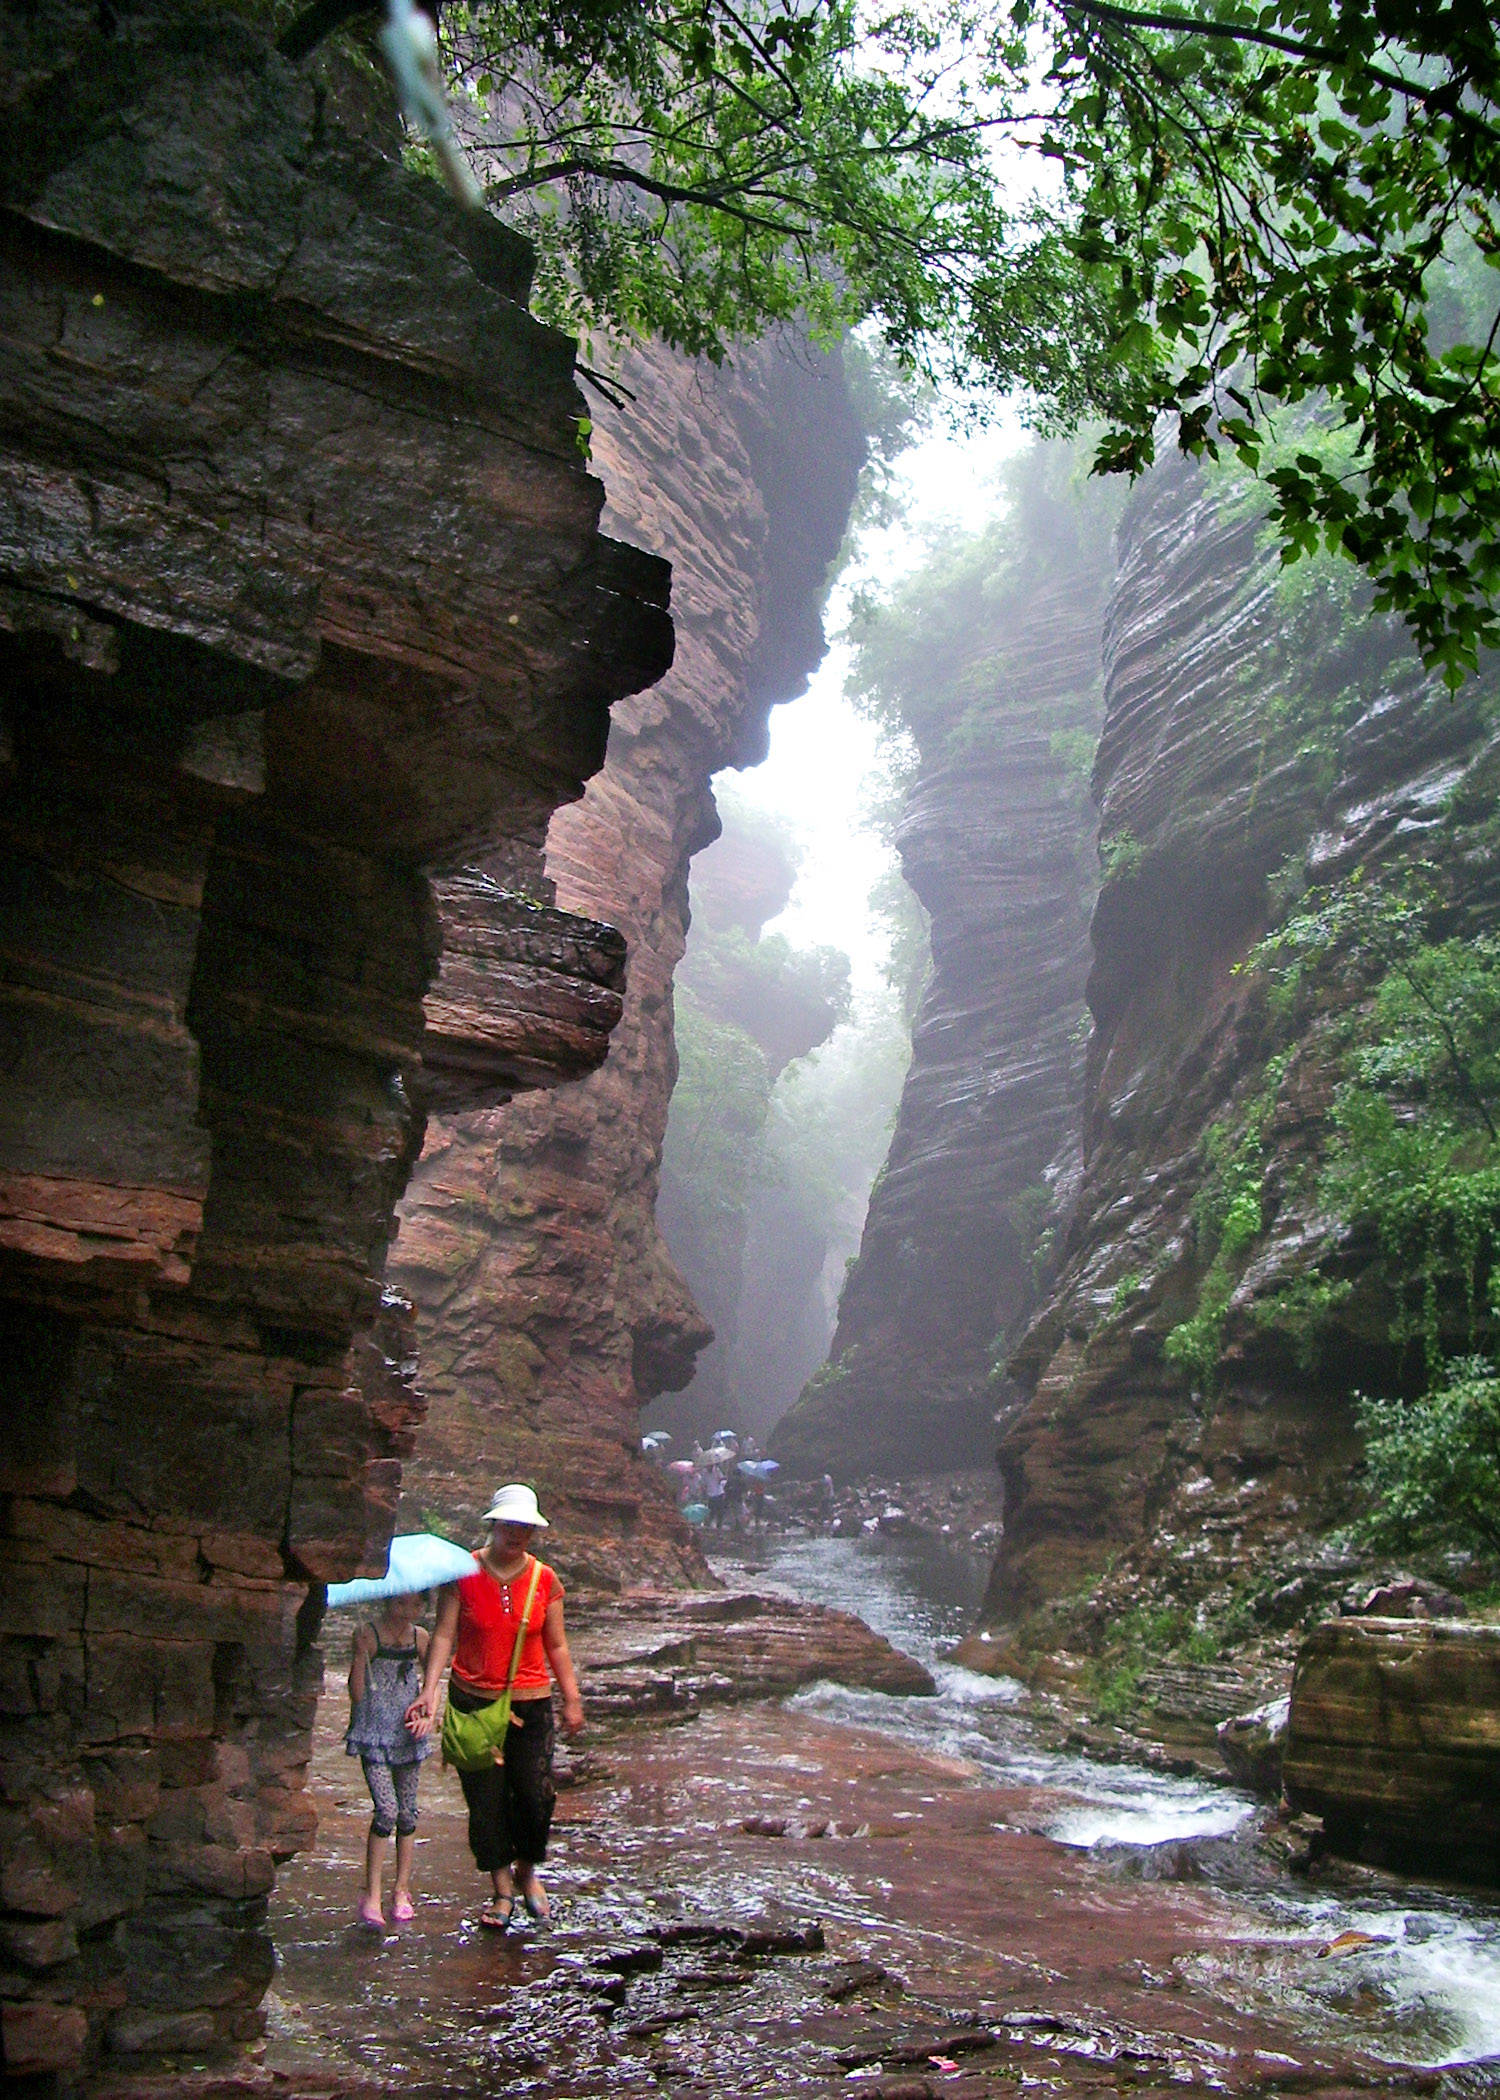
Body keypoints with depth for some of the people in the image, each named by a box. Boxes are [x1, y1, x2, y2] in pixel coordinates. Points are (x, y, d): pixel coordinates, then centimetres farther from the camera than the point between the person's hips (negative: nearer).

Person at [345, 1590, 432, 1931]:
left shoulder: (419, 1637, 5)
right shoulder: (367, 1635, -9)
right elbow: (356, 1693, -9)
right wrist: (359, 1655, -22)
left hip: (408, 1733, 5)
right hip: (374, 1733, -4)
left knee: (407, 1811, 9)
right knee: (387, 1809, -15)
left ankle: (402, 1891, 21)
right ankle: (371, 1895, -5)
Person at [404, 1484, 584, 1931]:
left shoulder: (545, 1581, 2)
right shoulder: (463, 1574, -4)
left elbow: (556, 1645, 9)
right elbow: (443, 1636, -5)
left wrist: (572, 1699, 8)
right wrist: (429, 1693, -13)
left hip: (530, 1704, 1)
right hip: (472, 1701, -1)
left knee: (537, 1795, -6)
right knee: (485, 1801, 3)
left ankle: (527, 1872, 22)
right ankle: (502, 1891, 21)